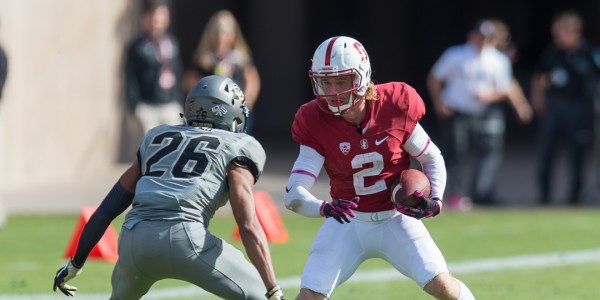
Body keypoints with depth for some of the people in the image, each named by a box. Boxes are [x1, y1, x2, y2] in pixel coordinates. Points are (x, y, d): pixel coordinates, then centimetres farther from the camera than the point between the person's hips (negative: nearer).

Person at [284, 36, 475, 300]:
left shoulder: (395, 107, -15)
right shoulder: (316, 122, -15)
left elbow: (432, 159, 2)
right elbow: (294, 193, -22)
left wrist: (435, 201, -15)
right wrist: (324, 208, -42)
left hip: (395, 219, 0)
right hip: (348, 221, 0)